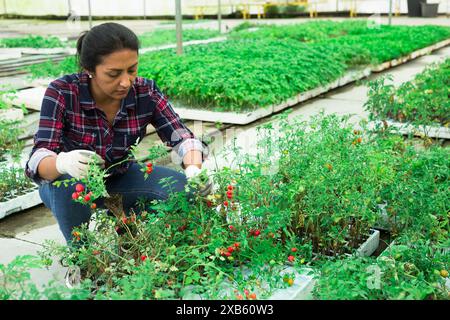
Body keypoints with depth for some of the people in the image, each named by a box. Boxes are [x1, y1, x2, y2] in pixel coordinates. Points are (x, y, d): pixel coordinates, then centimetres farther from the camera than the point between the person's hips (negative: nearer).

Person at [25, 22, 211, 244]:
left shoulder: (145, 92, -20)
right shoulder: (62, 92, -27)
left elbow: (181, 137, -20)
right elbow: (38, 159, -32)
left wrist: (195, 169, -42)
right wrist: (63, 163, -56)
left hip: (120, 179, 3)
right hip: (68, 184, -2)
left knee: (182, 187, -19)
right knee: (70, 184, -37)